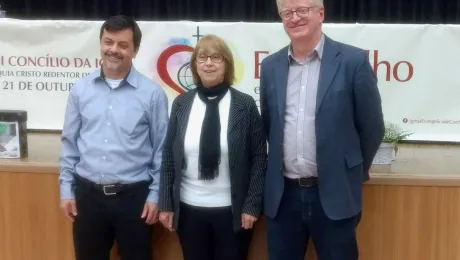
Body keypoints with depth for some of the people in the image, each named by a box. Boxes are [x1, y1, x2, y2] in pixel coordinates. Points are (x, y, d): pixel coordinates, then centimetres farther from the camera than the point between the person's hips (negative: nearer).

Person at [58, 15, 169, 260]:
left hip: (133, 196, -2)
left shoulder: (152, 93, -6)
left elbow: (161, 149, -2)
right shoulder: (80, 89, 2)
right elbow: (69, 143, 7)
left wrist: (155, 194, -3)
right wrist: (66, 189, 5)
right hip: (88, 194, 3)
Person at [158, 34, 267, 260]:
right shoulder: (181, 104, 2)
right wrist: (166, 203, 1)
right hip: (188, 208, 2)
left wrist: (252, 205, -7)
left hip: (232, 210, -2)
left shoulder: (245, 104, -4)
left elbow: (259, 157, -3)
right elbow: (169, 156, 5)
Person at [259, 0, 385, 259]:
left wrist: (355, 172, 8)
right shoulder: (271, 66, 6)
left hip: (334, 195, -3)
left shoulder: (353, 61, -6)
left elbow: (372, 126, 0)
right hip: (283, 195, 4)